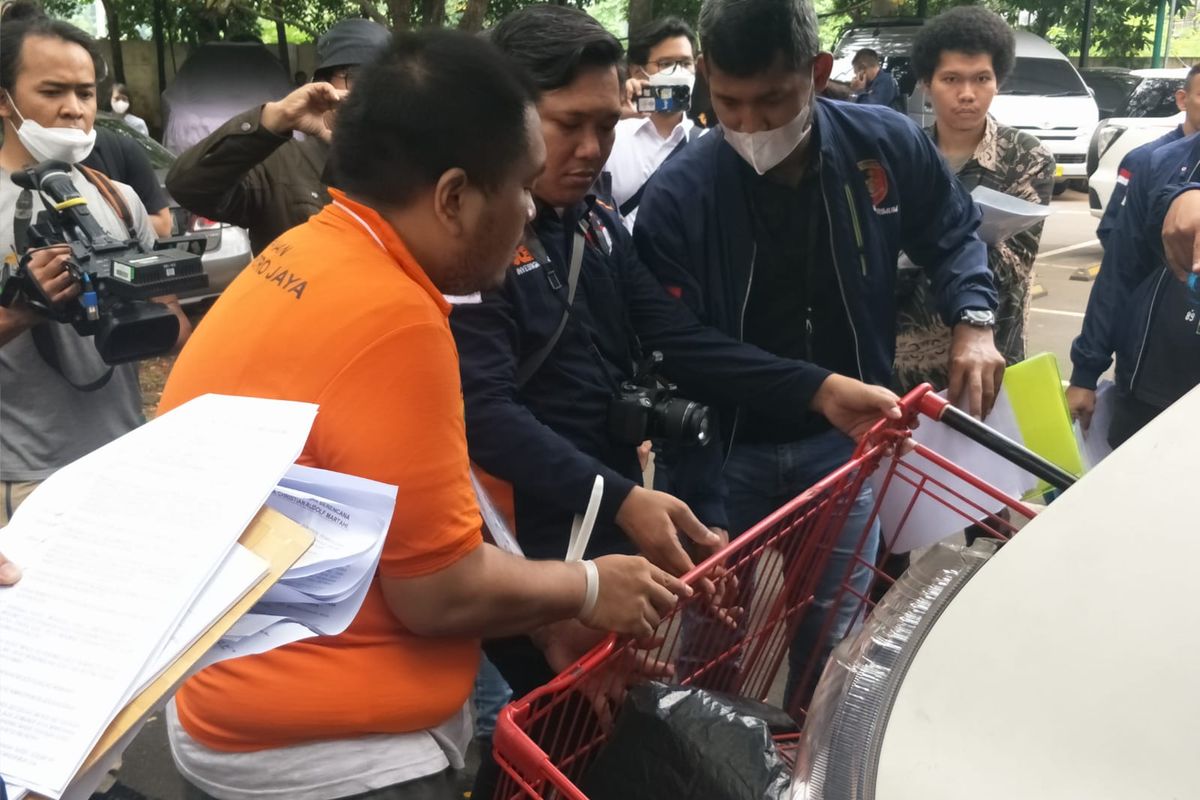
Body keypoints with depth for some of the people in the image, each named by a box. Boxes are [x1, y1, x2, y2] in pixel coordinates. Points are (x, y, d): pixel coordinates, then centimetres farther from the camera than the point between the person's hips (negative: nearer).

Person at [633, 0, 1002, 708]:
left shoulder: (888, 145, -9)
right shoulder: (679, 195, -17)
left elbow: (952, 235, 12)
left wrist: (974, 321, -9)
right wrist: (698, 516, -24)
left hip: (843, 439, 2)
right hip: (726, 450, -1)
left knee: (834, 636, 12)